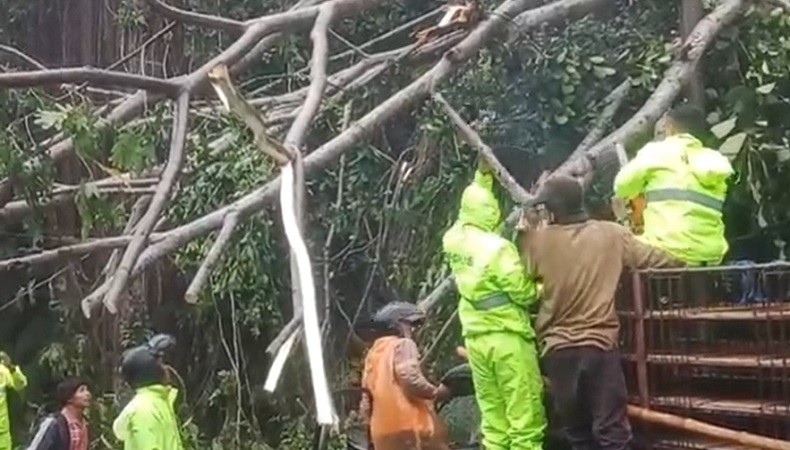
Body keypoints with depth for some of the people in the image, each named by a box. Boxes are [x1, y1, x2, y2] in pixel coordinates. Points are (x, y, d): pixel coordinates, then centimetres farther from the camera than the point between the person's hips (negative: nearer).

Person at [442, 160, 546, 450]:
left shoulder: (454, 241, 4)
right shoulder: (497, 247, -16)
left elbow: (473, 203, 24)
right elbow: (523, 293, -12)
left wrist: (483, 175, 26)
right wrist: (540, 289, 7)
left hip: (475, 338, 7)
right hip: (508, 337, -7)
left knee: (493, 424, 8)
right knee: (526, 422, -3)